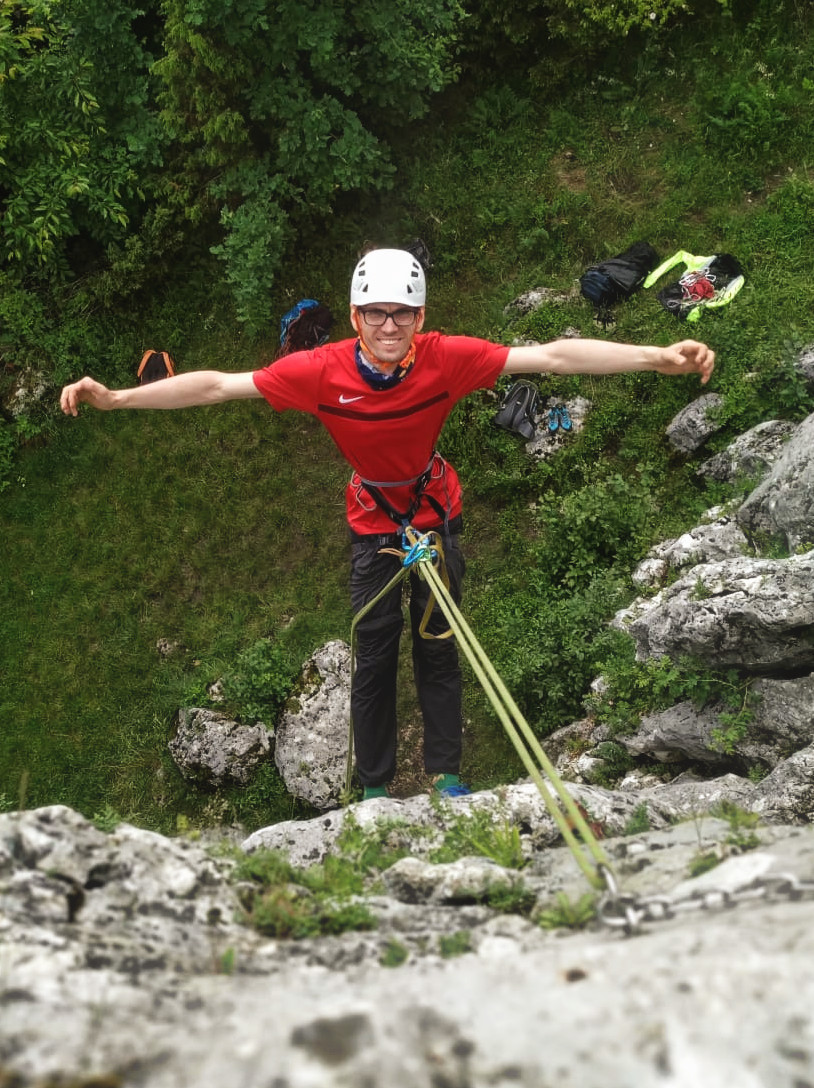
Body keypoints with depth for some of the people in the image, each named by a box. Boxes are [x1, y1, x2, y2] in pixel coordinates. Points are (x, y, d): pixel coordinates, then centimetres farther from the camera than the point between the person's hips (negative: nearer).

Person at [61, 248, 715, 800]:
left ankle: (445, 773, 23)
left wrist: (658, 358, -39)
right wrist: (114, 398, -32)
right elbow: (219, 386, -26)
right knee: (375, 654, 5)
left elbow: (552, 356, -32)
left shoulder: (447, 358, -28)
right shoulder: (322, 371, -28)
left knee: (438, 644, 8)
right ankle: (374, 786, 18)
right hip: (374, 522, 0)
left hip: (437, 515, 0)